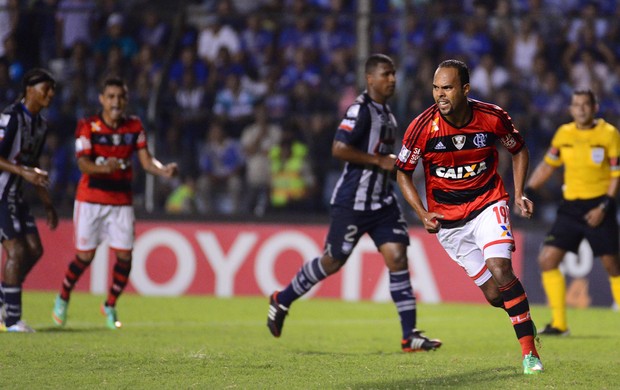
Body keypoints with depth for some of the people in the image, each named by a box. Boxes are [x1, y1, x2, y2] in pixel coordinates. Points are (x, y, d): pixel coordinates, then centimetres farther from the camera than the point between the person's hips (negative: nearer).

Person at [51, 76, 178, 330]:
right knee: (85, 256, -2)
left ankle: (110, 306, 16)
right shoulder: (88, 127, -9)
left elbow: (146, 161, -3)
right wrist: (104, 167, -40)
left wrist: (164, 170, -24)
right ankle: (63, 299, 24)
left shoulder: (135, 126, 1)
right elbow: (83, 164, -19)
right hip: (90, 199, -3)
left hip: (122, 201, 3)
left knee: (125, 256, -5)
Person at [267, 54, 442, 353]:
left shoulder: (386, 111, 14)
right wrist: (380, 161, -21)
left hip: (382, 201, 8)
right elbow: (339, 149, -25)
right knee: (333, 261, 3)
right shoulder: (361, 109, -15)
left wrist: (393, 164, 14)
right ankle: (281, 301, 25)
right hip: (352, 202, -8)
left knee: (397, 257, -5)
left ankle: (410, 335, -6)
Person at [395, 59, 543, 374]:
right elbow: (403, 173, -2)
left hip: (488, 203, -1)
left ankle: (529, 351, -14)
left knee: (500, 271, -24)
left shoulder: (493, 117, -13)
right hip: (447, 217, 1)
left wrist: (518, 194, -2)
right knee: (493, 295, -1)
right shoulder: (422, 127, -16)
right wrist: (423, 214, -14)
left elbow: (519, 150, 8)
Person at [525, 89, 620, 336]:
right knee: (547, 259, -6)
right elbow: (547, 166, 17)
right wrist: (527, 191, 6)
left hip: (598, 207, -4)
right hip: (570, 206, 4)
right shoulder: (564, 134, 6)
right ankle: (559, 323, 1)